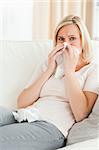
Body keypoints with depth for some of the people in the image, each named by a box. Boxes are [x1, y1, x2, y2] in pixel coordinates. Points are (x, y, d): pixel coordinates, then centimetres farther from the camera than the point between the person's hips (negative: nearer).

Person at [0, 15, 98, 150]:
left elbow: (80, 115, -8)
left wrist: (69, 70, -4)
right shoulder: (47, 66, 24)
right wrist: (49, 71, 4)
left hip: (52, 127, -5)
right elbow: (21, 104, 11)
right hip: (24, 118, 5)